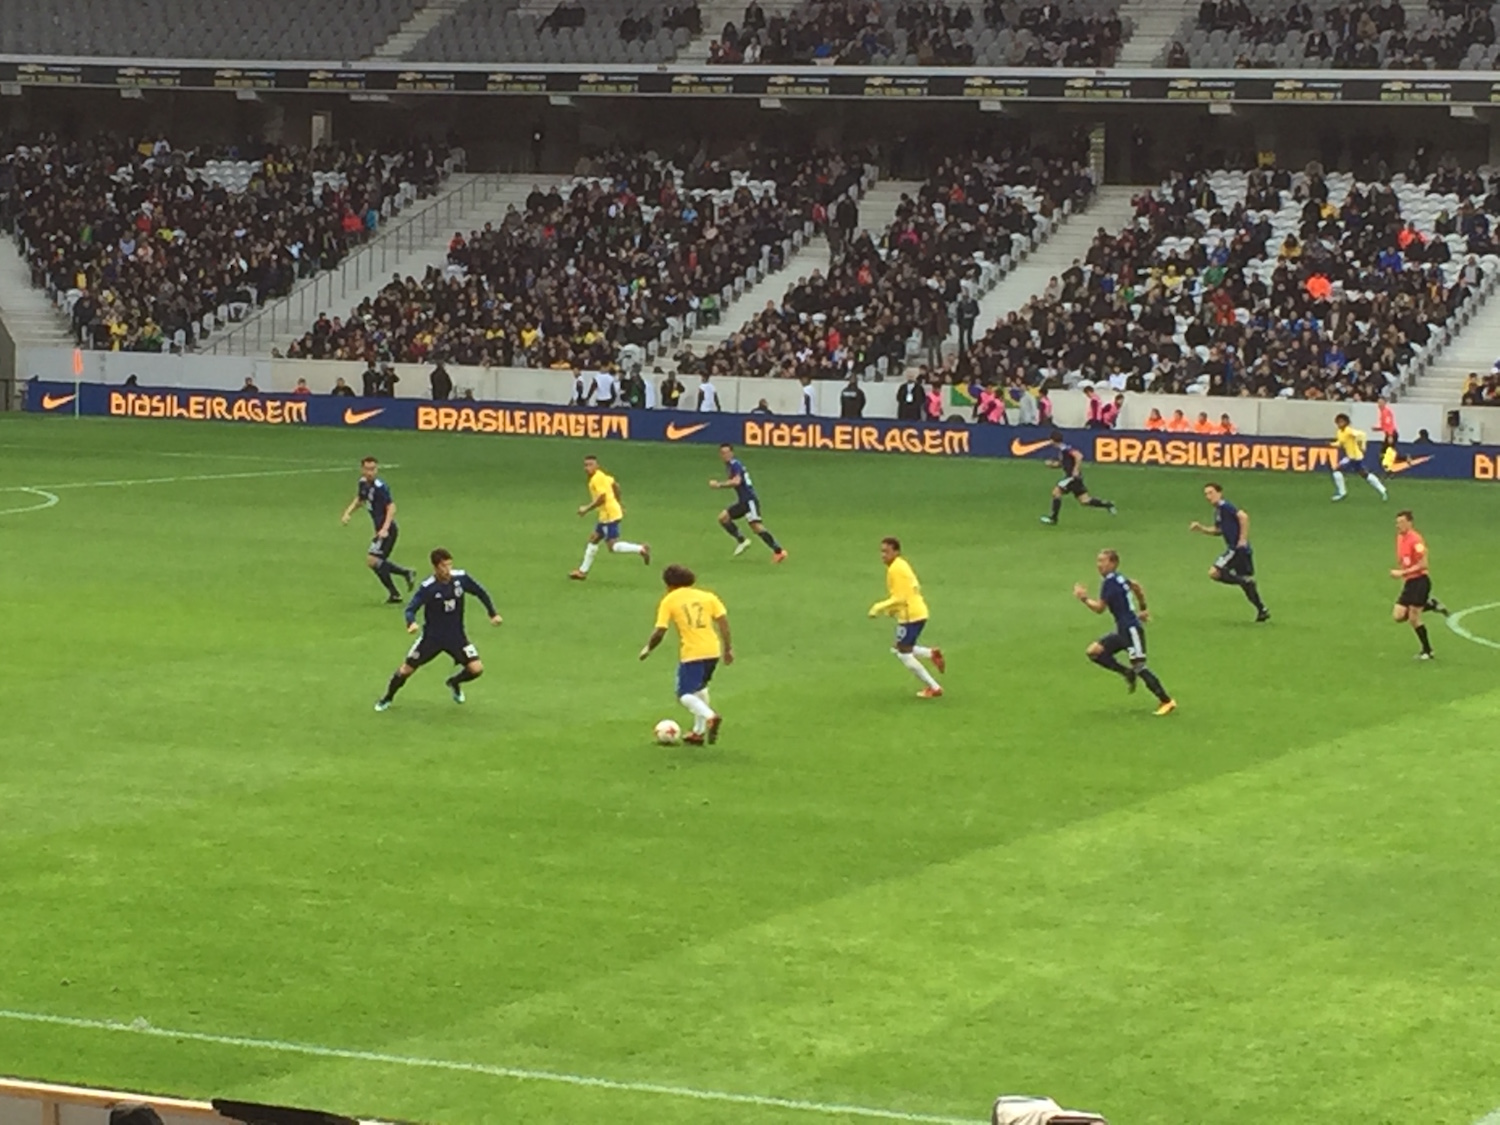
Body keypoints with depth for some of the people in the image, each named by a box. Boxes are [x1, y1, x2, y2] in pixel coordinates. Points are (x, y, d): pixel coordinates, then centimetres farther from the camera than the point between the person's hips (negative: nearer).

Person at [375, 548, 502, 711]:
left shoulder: (461, 578, -13)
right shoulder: (427, 587, -22)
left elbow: (481, 592, 4)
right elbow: (411, 608, -21)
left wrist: (493, 614, 6)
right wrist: (411, 623, -43)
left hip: (456, 636, 2)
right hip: (432, 636, -2)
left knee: (476, 669, -11)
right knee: (406, 670, 2)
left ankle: (454, 682, 24)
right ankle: (387, 698, 31)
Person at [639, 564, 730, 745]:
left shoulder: (668, 601, 1)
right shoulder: (707, 596, 11)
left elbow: (660, 631, -4)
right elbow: (723, 619, 3)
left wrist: (648, 647, 13)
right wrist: (728, 648, 8)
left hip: (691, 654, -6)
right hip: (712, 651, 6)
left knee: (685, 695, 1)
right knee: (699, 688, 27)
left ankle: (710, 716, -27)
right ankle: (699, 732, 28)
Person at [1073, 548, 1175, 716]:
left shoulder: (1110, 582, -17)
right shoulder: (1118, 578, 11)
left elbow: (1099, 608, -16)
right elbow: (1136, 586, 29)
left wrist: (1084, 598, -2)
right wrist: (1142, 608, 35)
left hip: (1131, 629, -10)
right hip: (1123, 630, 10)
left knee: (1139, 666, -11)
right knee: (1094, 652, 4)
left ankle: (1167, 701, -7)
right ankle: (1128, 673, 10)